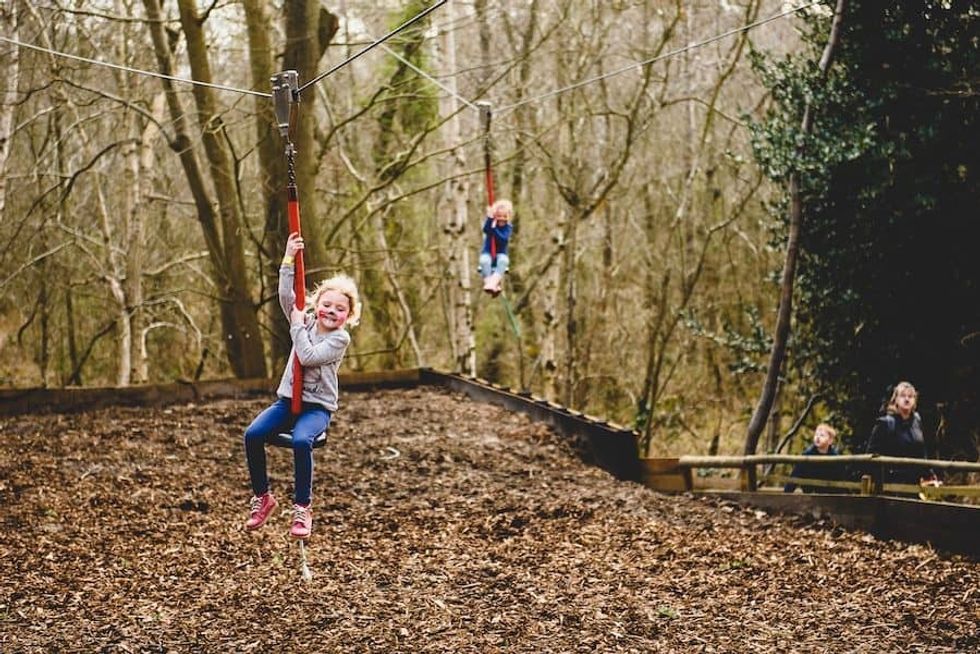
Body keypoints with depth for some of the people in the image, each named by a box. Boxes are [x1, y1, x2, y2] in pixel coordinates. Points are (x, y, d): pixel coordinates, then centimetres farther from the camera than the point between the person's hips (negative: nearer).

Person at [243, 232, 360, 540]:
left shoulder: (340, 338, -7)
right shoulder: (306, 321, 9)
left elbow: (307, 356, -20)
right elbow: (286, 296, -6)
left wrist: (298, 324, -11)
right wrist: (289, 260, -15)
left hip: (318, 406, -5)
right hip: (288, 399, 5)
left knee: (301, 440, -35)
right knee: (253, 434, -20)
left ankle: (302, 508, -21)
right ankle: (262, 497, -2)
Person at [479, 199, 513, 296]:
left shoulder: (508, 227, -6)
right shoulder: (491, 223, -6)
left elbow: (503, 240, -24)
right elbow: (485, 230, -30)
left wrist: (494, 229, -35)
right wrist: (490, 218, -43)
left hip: (500, 253, 0)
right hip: (487, 252, 0)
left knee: (503, 260, -34)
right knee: (485, 260, -34)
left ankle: (494, 281, -49)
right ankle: (488, 282, -42)